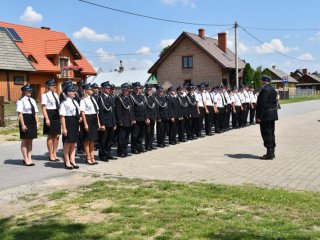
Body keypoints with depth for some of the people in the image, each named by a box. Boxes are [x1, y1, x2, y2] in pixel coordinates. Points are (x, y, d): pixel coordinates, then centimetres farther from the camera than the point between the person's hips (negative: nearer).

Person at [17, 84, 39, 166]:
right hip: (25, 120, -7)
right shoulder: (21, 101, -9)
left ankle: (29, 158, 17)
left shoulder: (32, 100, 13)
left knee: (30, 141, 10)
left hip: (32, 121, 7)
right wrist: (22, 124, -20)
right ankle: (26, 160, 8)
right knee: (25, 141, 2)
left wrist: (37, 123, 8)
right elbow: (20, 113, -15)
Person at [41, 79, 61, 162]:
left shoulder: (56, 94, 15)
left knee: (57, 136, 9)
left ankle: (54, 154, 20)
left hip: (57, 116, 7)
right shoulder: (45, 95, -7)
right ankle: (51, 155, 11)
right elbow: (43, 108, -12)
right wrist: (47, 119, -19)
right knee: (50, 136, 1)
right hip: (50, 115, -7)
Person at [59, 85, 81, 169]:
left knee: (73, 143, 13)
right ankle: (67, 162, 12)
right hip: (68, 122, -8)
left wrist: (79, 118, 6)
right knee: (67, 143, 1)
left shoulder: (75, 102, 13)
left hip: (75, 123, 8)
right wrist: (64, 128, -22)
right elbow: (62, 116, -17)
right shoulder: (64, 103, -12)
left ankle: (72, 161, 23)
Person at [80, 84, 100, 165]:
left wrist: (98, 122, 13)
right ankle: (88, 158, 12)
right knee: (87, 140, 2)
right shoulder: (83, 100, -10)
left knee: (93, 140, 12)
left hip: (94, 119, 7)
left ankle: (92, 158, 21)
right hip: (87, 119, -7)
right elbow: (82, 112, -14)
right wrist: (85, 124, -18)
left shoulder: (93, 98, 12)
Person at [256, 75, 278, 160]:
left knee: (266, 133, -5)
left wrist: (259, 116, -18)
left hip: (266, 115, -10)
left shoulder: (264, 90, -16)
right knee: (271, 133, 14)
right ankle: (272, 152, 21)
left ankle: (269, 153, -4)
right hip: (273, 114, 10)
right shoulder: (273, 89, 14)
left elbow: (262, 104, -20)